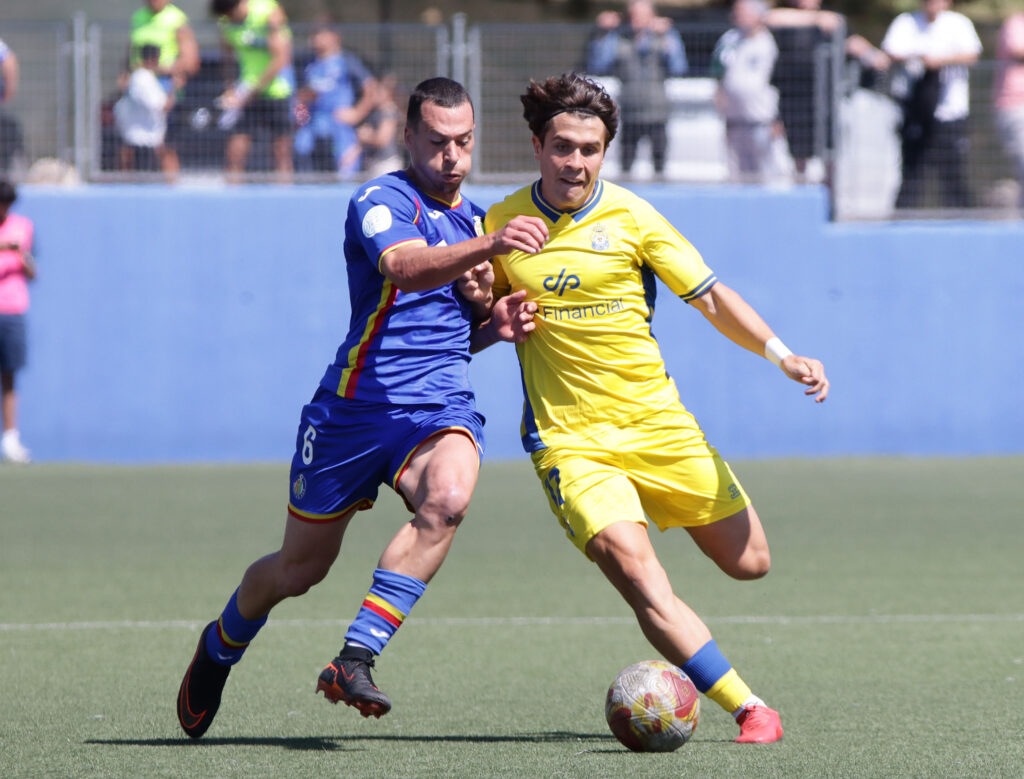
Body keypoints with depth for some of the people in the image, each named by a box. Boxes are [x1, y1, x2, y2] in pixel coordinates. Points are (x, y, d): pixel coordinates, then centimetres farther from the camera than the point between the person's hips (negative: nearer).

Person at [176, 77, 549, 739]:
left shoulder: (472, 217, 15)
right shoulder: (382, 201, -9)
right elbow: (404, 267, -32)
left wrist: (495, 323, 3)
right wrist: (488, 247, -48)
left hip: (441, 410, 4)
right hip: (356, 407, -4)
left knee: (447, 498, -31)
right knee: (299, 569, 8)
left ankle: (356, 659, -30)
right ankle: (219, 647, 40)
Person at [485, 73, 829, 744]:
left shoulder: (630, 217, -1)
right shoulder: (501, 225, 1)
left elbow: (710, 297, 2)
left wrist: (781, 354, -11)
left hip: (657, 423, 2)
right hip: (570, 441, -2)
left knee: (750, 563, 6)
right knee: (642, 582, -23)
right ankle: (749, 709, -21)